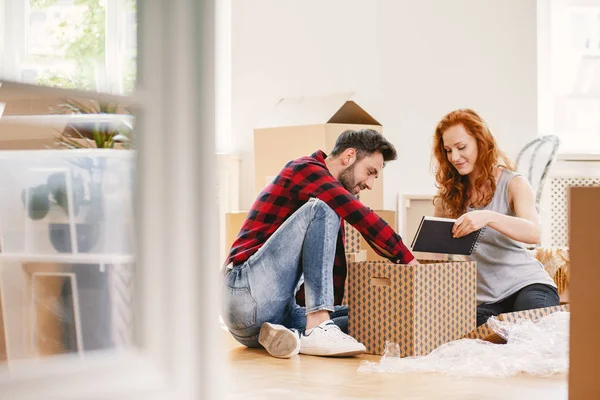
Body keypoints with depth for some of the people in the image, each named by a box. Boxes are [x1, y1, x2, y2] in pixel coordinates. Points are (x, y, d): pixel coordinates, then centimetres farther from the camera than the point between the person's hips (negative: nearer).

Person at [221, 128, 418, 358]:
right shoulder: (306, 169, -2)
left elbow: (336, 262, 22)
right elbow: (360, 216, -15)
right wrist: (408, 260, -12)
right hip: (247, 292, -9)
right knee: (321, 209, -21)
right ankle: (318, 330, -31)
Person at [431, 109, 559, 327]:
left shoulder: (513, 184, -3)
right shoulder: (449, 193, 8)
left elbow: (534, 233, -21)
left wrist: (488, 217, -39)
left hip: (527, 283, -3)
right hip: (484, 299, 3)